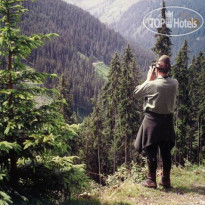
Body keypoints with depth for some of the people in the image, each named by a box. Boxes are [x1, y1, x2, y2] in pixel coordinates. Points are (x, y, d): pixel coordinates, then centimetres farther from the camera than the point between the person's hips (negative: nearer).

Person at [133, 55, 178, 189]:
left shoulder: (152, 84, -18)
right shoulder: (175, 83, -5)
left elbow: (136, 93, -4)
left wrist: (148, 79, 2)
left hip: (152, 120, -4)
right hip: (168, 120, 5)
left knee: (151, 151, 5)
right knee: (166, 151, 13)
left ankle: (151, 180, 10)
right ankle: (166, 179, 21)